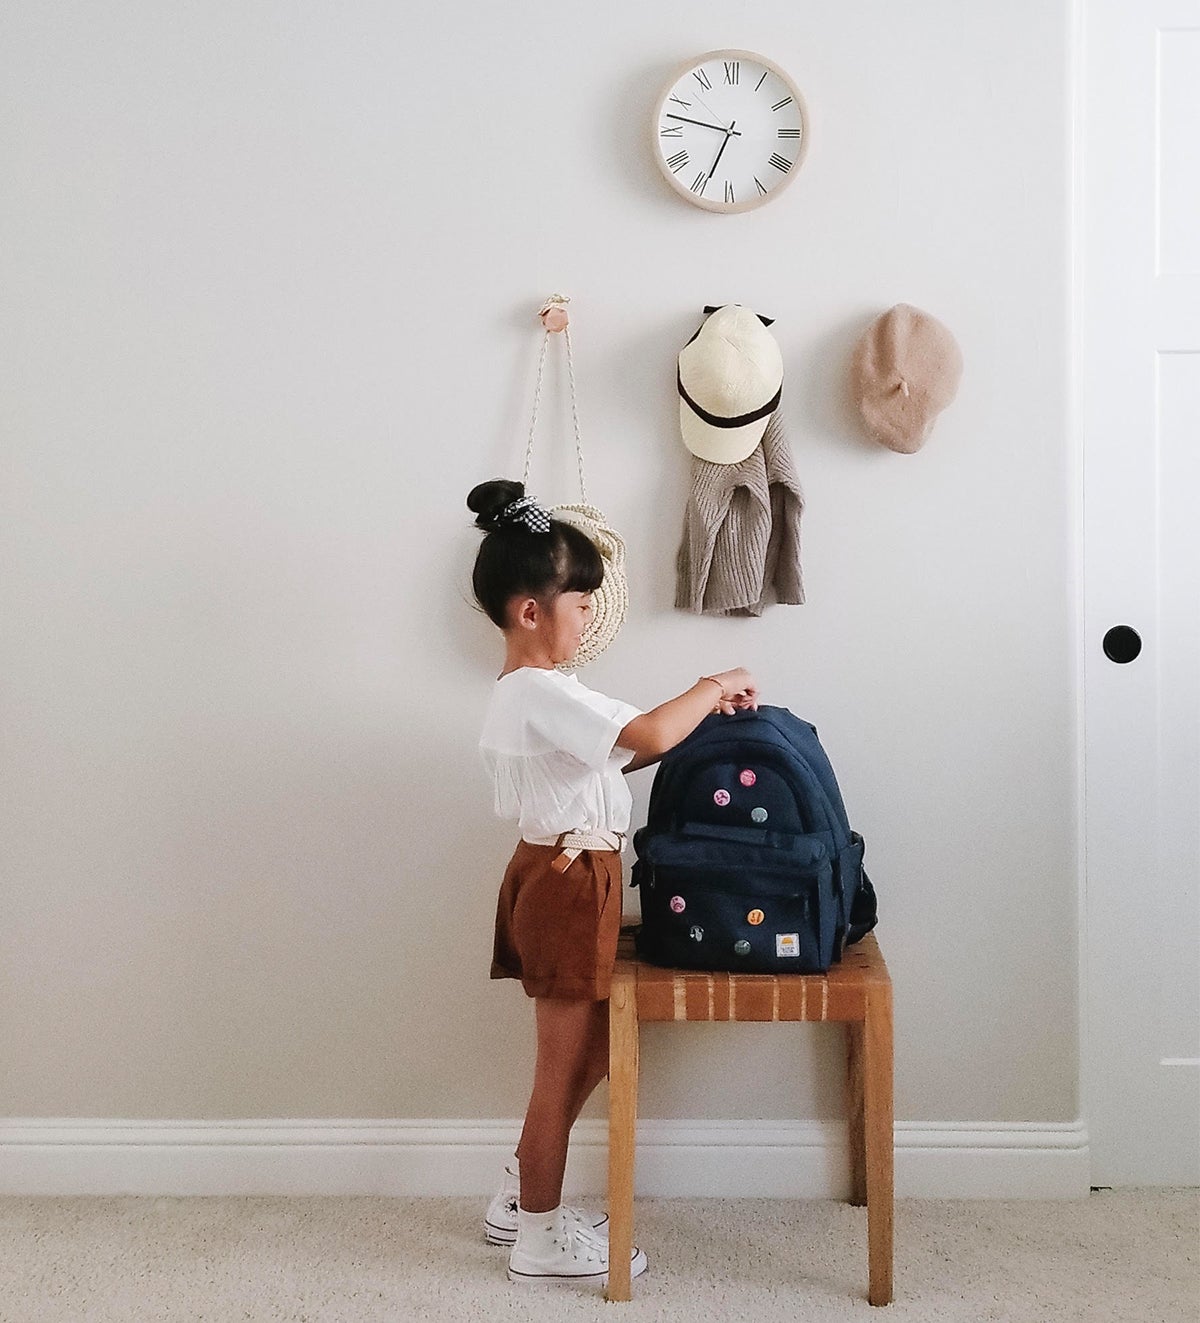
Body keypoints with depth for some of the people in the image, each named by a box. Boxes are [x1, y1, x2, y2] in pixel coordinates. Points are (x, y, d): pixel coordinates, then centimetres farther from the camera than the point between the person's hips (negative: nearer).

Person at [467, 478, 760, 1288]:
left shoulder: (524, 693, 12)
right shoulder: (544, 693, -21)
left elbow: (607, 757, 14)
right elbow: (648, 735, -32)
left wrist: (693, 719, 5)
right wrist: (713, 689, -15)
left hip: (559, 878, 10)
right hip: (570, 883, -10)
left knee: (590, 1050, 19)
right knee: (565, 1067, 2)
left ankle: (520, 1197, 31)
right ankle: (541, 1237, 17)